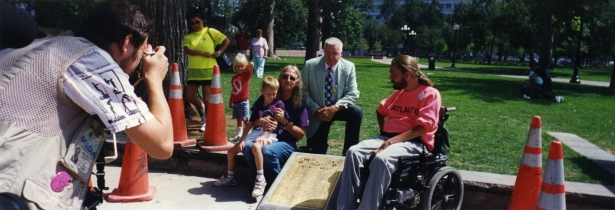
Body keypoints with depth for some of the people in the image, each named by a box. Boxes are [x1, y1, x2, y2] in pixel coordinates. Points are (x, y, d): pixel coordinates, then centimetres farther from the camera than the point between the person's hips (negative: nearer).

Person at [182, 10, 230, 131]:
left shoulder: (211, 32, 1)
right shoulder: (188, 36, 6)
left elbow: (226, 41, 4)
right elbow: (187, 50, -11)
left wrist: (219, 52, -10)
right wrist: (203, 53, -21)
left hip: (208, 69, -4)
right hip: (193, 70, 4)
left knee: (206, 97, -1)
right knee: (188, 95, 6)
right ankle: (202, 109, 33)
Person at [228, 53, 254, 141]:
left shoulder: (246, 74, -7)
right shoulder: (234, 77, 10)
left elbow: (251, 64, -24)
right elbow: (233, 90, 15)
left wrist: (249, 66, -4)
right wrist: (230, 101, 16)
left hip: (243, 101, -6)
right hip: (235, 102, 6)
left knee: (246, 119, -5)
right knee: (238, 119, 14)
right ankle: (239, 135, 22)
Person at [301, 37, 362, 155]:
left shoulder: (349, 67, -9)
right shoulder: (310, 65, -10)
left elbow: (353, 94, -11)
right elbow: (304, 91, -6)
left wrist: (335, 107, -27)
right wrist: (316, 109, -20)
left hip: (338, 109, 1)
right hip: (318, 112, 0)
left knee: (356, 112, -31)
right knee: (318, 154, -3)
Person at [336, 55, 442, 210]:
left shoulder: (430, 94, -3)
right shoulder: (398, 93, 20)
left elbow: (422, 128, -14)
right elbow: (381, 110, 35)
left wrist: (393, 140, -23)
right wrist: (384, 133, 16)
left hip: (414, 143, -7)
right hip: (387, 137, 7)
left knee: (381, 159, -37)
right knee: (353, 152, -20)